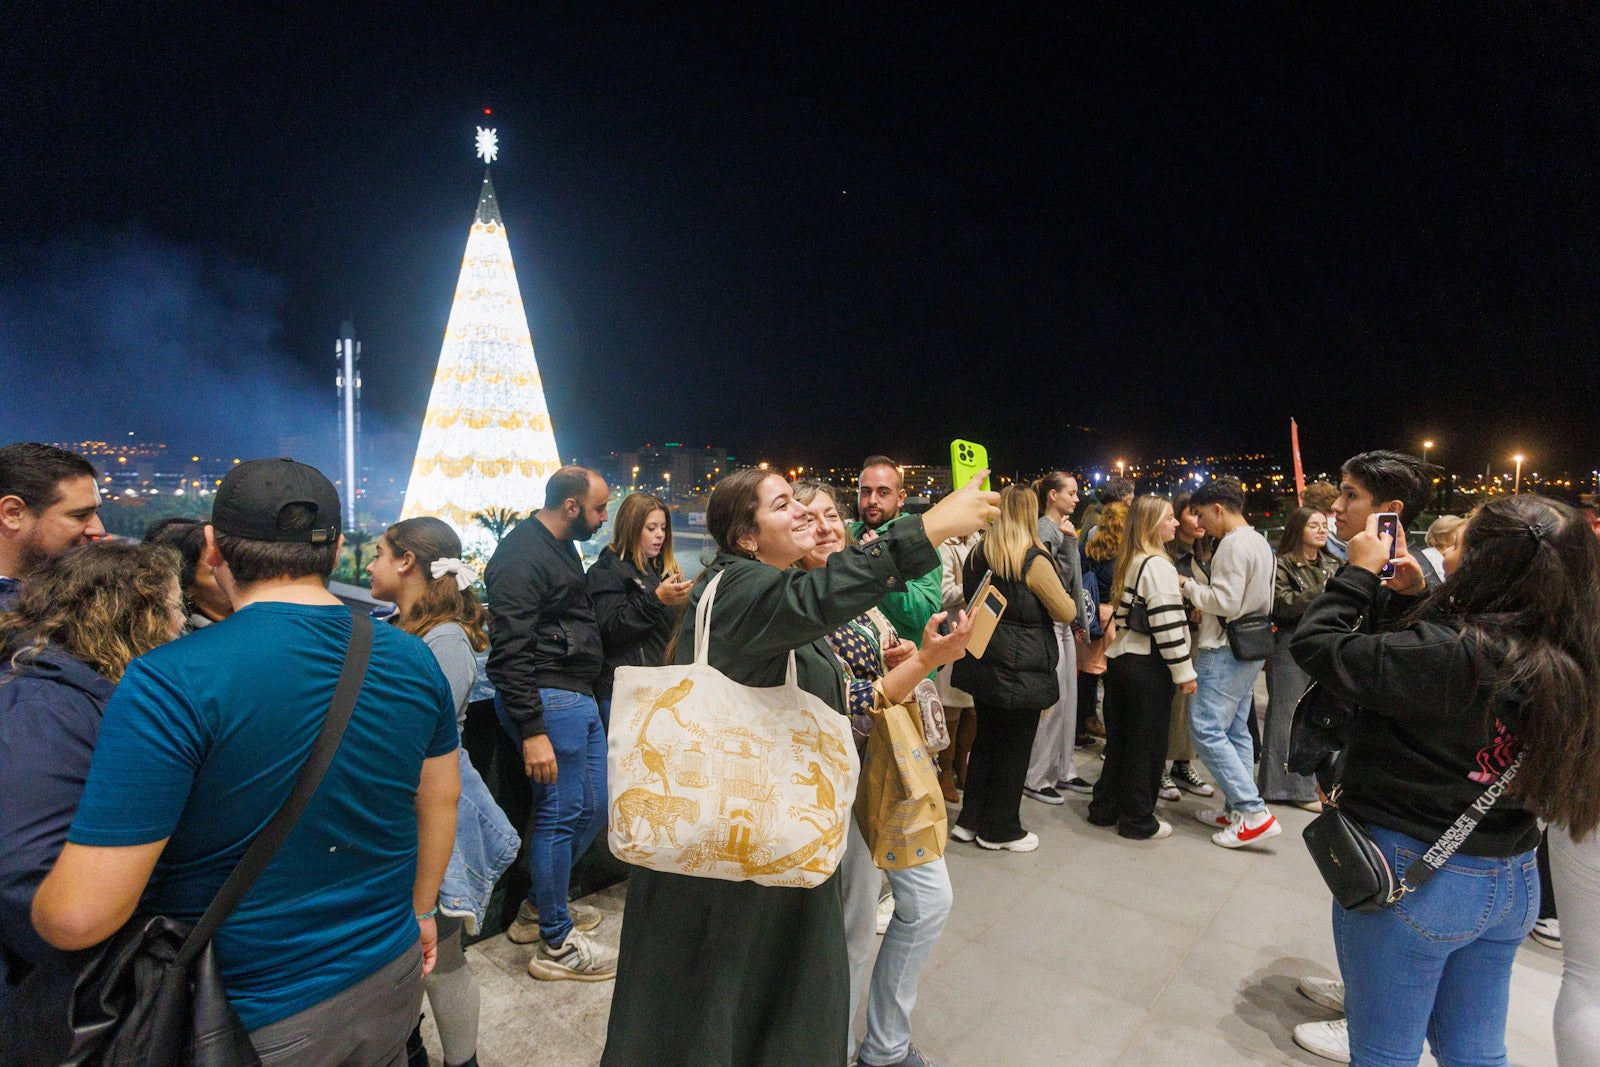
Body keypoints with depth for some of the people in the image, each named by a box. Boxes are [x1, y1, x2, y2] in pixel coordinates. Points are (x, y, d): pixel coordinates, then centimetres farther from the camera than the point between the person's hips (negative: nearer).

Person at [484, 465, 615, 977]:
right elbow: (511, 651, -21)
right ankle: (556, 945, 17)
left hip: (579, 698, 10)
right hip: (549, 700, -10)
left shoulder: (563, 548, 16)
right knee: (561, 814, 0)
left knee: (593, 806, 17)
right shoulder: (521, 555, -16)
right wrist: (532, 730, -23)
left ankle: (538, 906, 36)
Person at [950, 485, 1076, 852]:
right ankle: (1000, 829, 21)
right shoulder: (1034, 561, -16)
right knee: (1013, 749, 8)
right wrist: (1056, 589, 10)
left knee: (986, 740, 19)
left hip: (982, 665, 7)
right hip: (1020, 670, -6)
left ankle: (970, 819, 28)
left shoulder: (976, 556, 4)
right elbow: (1067, 612, -8)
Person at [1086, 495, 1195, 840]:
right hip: (1148, 667, -8)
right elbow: (1168, 624, -19)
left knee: (1119, 739, 16)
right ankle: (1138, 820, 14)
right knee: (1148, 744, 4)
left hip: (1118, 658, 8)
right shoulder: (1158, 566, -15)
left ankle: (1105, 808, 25)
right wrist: (1184, 671, -14)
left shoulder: (1127, 562, 12)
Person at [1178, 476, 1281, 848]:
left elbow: (1225, 601, -21)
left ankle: (1254, 812, -7)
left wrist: (1189, 585, -8)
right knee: (1234, 730, 14)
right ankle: (1237, 810, 20)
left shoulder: (1234, 545, -17)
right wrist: (1201, 588, 11)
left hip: (1225, 650, -10)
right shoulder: (1260, 543, 16)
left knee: (1206, 729, -8)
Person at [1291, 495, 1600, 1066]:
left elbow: (1313, 642, -22)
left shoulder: (1446, 655, -28)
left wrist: (1361, 570, -10)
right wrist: (1425, 593, 9)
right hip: (1512, 880, 7)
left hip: (1414, 876, -7)